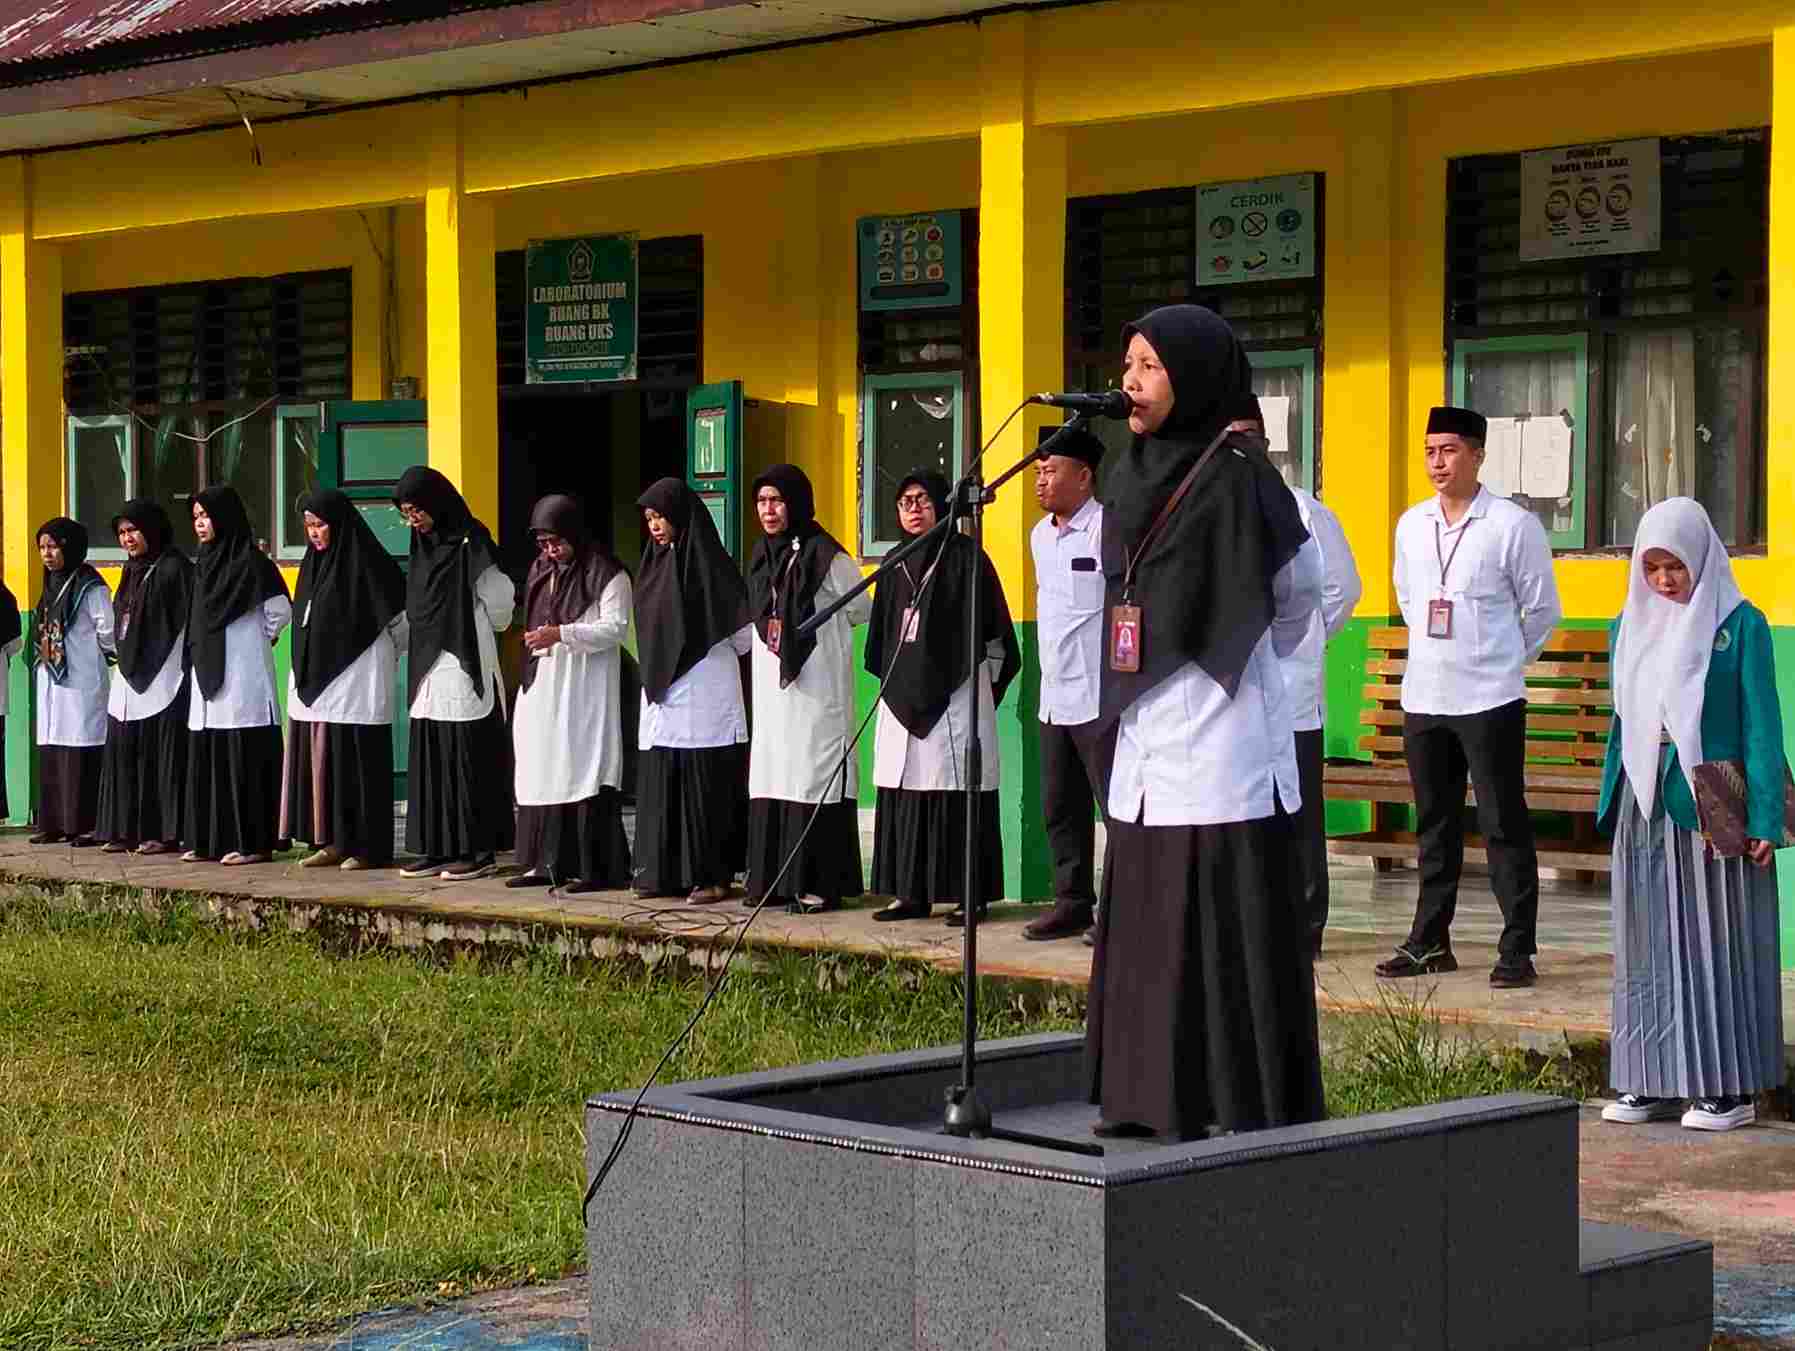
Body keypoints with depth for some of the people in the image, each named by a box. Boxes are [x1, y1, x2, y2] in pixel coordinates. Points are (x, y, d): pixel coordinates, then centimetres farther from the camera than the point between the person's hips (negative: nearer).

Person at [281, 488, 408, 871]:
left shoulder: (367, 562, -10)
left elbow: (401, 620, -6)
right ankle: (331, 842, 12)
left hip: (355, 683, -7)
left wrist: (386, 660, 6)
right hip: (314, 683, 7)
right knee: (319, 760, 7)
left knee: (357, 762, -5)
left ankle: (368, 847, -1)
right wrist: (305, 675, 16)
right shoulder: (314, 563, 12)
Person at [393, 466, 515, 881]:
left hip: (464, 673, -8)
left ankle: (479, 851, -2)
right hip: (428, 672, 8)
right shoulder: (424, 547, 13)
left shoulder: (470, 546, -10)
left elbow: (500, 606, -8)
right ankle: (437, 850, 11)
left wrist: (469, 635, 6)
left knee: (467, 762, -6)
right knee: (429, 764, 7)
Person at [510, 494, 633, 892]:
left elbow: (615, 628, -13)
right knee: (543, 773, 5)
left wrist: (561, 634, -21)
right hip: (543, 692, 7)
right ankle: (546, 862, 10)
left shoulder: (607, 574, -6)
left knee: (582, 771, -10)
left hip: (585, 694, -7)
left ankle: (593, 867, -8)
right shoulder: (541, 573, 17)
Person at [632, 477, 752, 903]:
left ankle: (712, 876, -2)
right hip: (662, 696, 7)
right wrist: (657, 670, 16)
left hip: (703, 700, -7)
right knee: (660, 783, 5)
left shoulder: (710, 563, -8)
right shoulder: (655, 564, 13)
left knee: (705, 785, -5)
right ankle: (665, 872, 10)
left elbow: (742, 632, -5)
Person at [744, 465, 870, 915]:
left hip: (816, 688, -7)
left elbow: (863, 610, -1)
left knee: (814, 775, -8)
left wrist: (818, 627, 8)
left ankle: (819, 884, -7)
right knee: (772, 777, 6)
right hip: (772, 688, 7)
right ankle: (774, 879, 10)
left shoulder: (825, 557, -10)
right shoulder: (763, 558, 12)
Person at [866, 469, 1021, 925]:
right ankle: (911, 893, 8)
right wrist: (891, 682, 14)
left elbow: (993, 631, -3)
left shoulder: (966, 558, -2)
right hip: (903, 697, 6)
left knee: (958, 794, -6)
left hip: (955, 696, -6)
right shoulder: (896, 567, 14)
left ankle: (969, 895, -3)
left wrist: (982, 687, -2)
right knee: (904, 795, 3)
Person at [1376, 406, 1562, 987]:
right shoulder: (1411, 524, 8)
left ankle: (1517, 950, 2)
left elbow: (1542, 609, 1)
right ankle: (1429, 941, 21)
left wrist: (1504, 660, 7)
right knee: (1434, 824, 13)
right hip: (1423, 698, 5)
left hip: (1489, 700, -5)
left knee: (1504, 825, -2)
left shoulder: (1514, 525, -7)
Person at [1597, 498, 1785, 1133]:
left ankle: (1729, 1086, 4)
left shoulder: (1739, 625, -4)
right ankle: (1653, 1080, 13)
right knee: (1648, 944, 7)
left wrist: (1764, 818, -12)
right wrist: (1610, 807, 14)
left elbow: (1761, 723, -6)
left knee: (1717, 940, -1)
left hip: (1712, 810, -5)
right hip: (1645, 810, 5)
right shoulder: (1630, 628, 11)